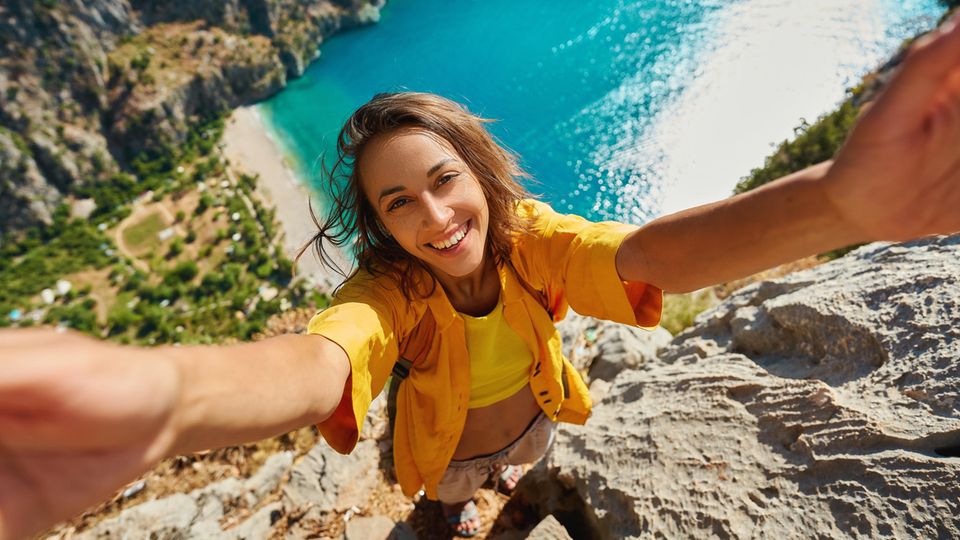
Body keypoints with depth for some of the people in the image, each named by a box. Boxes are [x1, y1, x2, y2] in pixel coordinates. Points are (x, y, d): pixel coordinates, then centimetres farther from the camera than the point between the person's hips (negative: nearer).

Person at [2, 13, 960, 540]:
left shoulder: (524, 234, -32)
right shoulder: (387, 290, -39)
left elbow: (640, 254, -49)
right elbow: (322, 361, -60)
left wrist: (838, 198, -67)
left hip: (532, 415, 2)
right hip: (449, 447, -1)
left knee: (521, 458, 39)